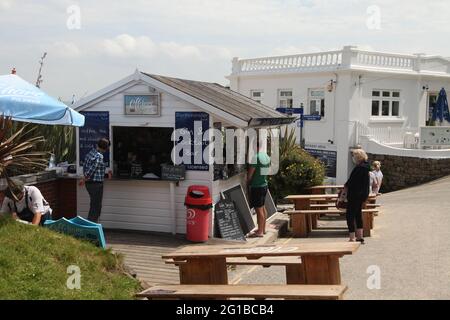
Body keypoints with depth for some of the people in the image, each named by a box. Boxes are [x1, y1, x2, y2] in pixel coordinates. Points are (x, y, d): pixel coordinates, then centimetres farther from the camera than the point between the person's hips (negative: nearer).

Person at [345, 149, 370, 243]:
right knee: (358, 214, 17)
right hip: (362, 195, 10)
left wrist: (346, 185, -1)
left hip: (354, 195, -10)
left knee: (350, 215, -4)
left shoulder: (359, 168, -19)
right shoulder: (366, 168, 10)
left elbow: (351, 181, -18)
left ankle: (352, 237, -5)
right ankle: (360, 236, 20)